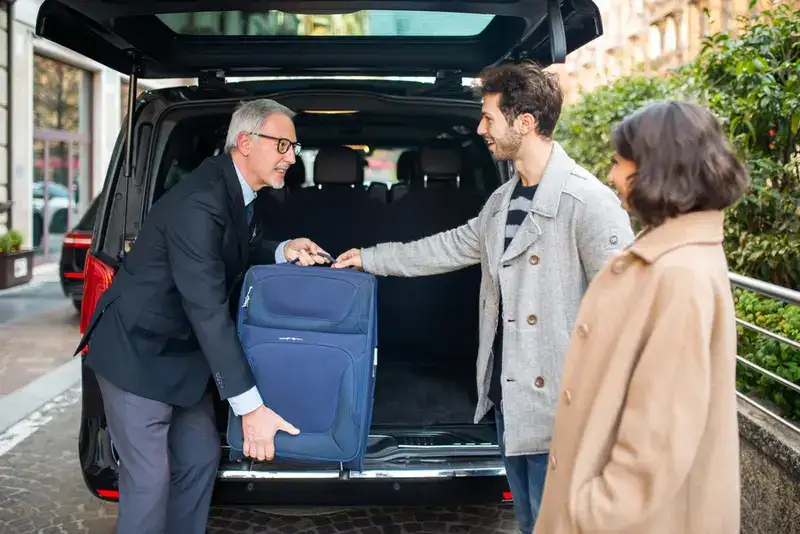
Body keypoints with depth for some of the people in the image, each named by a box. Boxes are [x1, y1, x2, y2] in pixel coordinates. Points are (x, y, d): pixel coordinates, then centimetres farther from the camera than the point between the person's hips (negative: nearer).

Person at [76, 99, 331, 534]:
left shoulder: (238, 192, 0)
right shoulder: (199, 202, -29)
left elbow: (241, 254, 16)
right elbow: (208, 308, -32)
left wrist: (283, 252, -8)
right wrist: (250, 406, -30)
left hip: (180, 350, 9)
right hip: (137, 352, -9)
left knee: (201, 456, 13)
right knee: (149, 479, -4)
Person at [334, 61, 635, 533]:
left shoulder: (590, 202, -17)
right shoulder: (502, 201, 10)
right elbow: (454, 246, 23)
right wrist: (371, 258, 29)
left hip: (559, 406, -8)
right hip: (506, 395, 8)